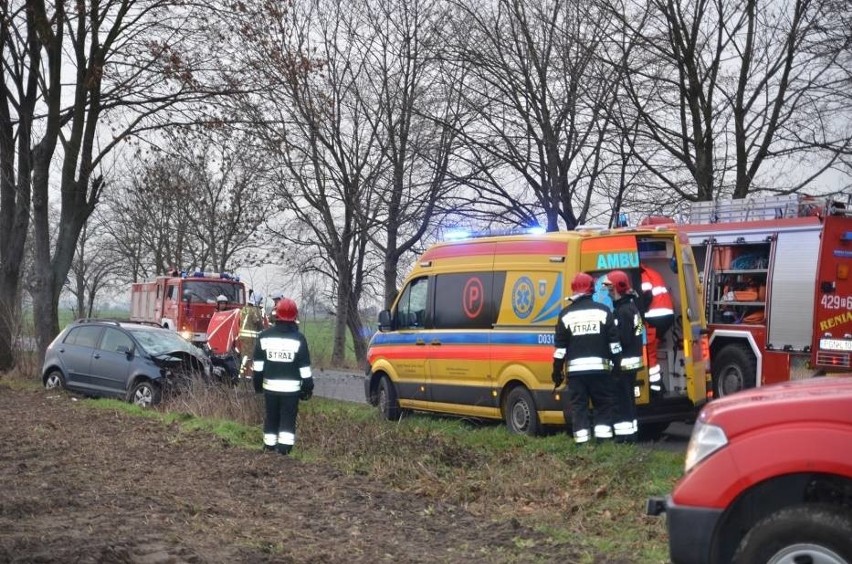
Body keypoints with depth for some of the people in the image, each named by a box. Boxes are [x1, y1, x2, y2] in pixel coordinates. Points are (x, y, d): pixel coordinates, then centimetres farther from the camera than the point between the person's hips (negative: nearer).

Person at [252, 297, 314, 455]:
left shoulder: (264, 336, 0)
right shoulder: (298, 339, -7)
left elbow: (258, 364, 5)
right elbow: (304, 366, -5)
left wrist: (257, 382, 15)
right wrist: (308, 386, 3)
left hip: (270, 385, 3)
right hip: (291, 387, -2)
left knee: (271, 416, 13)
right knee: (288, 418, 1)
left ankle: (269, 444, 19)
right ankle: (285, 445, -8)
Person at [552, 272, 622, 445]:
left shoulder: (566, 314, 2)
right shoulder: (603, 311, 1)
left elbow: (560, 347, 1)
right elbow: (614, 342, 1)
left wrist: (557, 372, 7)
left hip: (575, 369, 0)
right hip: (600, 367, 0)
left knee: (578, 404, 4)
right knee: (604, 403, 9)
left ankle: (581, 439, 0)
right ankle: (603, 436, 3)